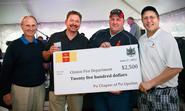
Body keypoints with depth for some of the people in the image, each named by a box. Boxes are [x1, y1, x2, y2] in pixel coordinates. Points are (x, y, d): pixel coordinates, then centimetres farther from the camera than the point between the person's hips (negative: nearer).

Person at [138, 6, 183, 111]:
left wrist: (151, 83, -16)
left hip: (164, 93, -5)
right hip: (144, 91, 5)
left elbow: (176, 68, -18)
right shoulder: (141, 40, 7)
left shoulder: (167, 38, -11)